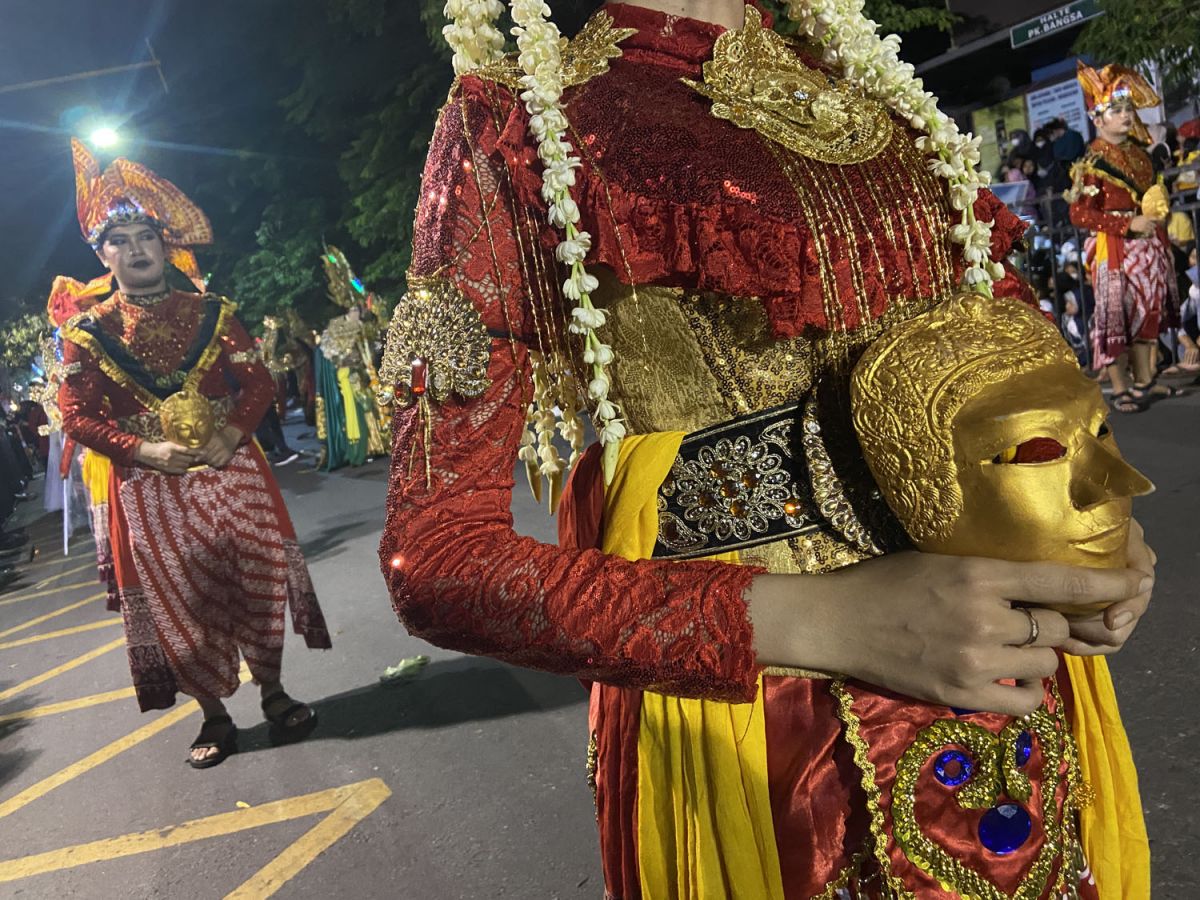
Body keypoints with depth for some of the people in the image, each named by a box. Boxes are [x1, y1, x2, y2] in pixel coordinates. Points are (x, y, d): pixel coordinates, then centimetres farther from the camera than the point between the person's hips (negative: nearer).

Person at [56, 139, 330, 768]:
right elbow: (77, 414, -1)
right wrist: (143, 449, -15)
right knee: (179, 602, 4)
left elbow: (258, 380, 1)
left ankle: (273, 693, 21)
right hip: (149, 488, 0)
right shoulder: (88, 332, 3)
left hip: (232, 473, 1)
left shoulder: (211, 312, 5)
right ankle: (215, 717, 21)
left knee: (259, 580, 1)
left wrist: (232, 433, -15)